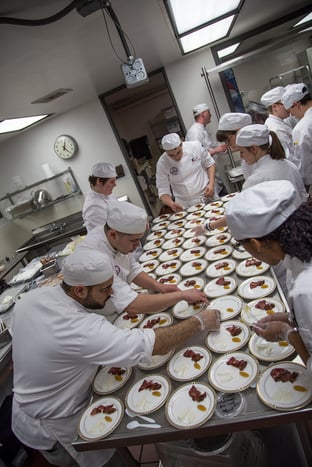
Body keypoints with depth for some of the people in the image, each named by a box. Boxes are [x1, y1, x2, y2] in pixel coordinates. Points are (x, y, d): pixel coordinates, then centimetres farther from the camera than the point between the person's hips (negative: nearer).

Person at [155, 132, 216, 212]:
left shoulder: (195, 146, -11)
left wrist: (211, 183, -9)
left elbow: (210, 164, 4)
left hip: (208, 197, 2)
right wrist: (171, 204, -31)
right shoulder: (162, 163, -14)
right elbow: (163, 191, -11)